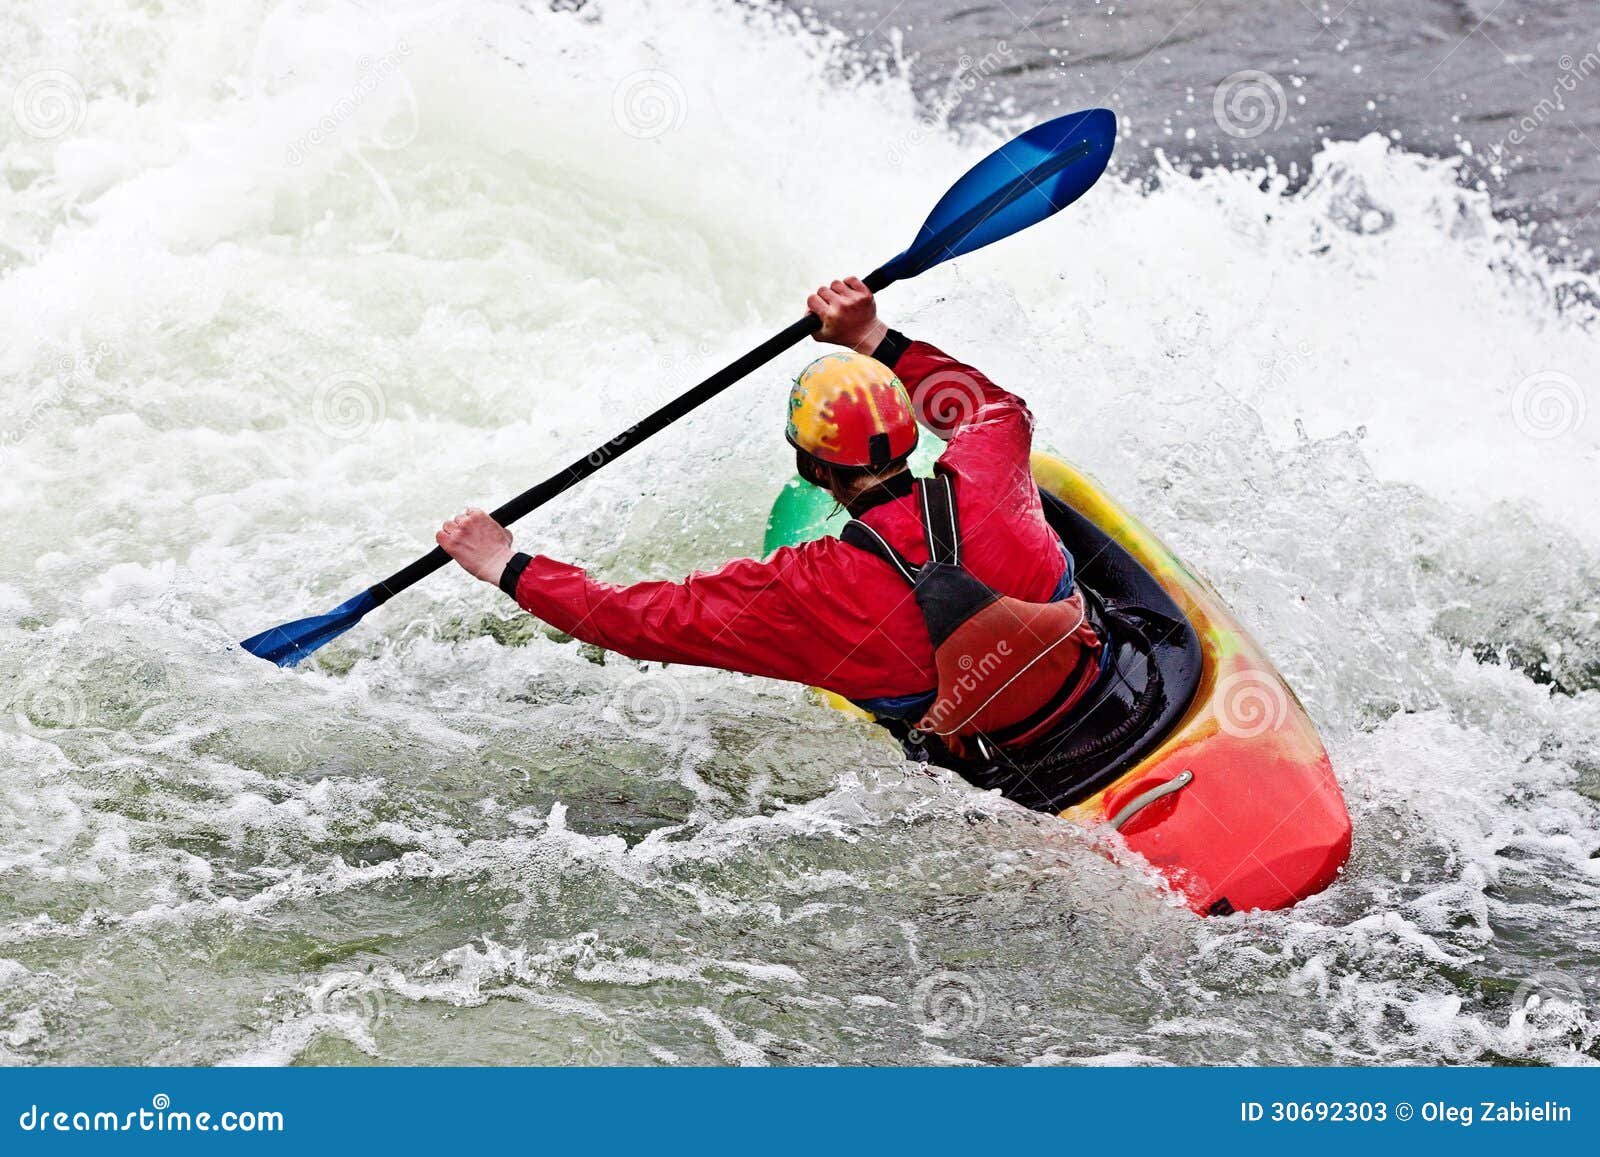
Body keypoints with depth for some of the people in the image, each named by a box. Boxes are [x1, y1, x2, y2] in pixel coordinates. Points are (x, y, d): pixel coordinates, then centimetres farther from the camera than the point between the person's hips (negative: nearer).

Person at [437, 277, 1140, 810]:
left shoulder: (807, 595, -26)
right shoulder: (984, 486, -20)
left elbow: (643, 621, -17)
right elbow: (999, 410, 7)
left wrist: (508, 568, -6)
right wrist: (874, 340, 8)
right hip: (1126, 692, 3)